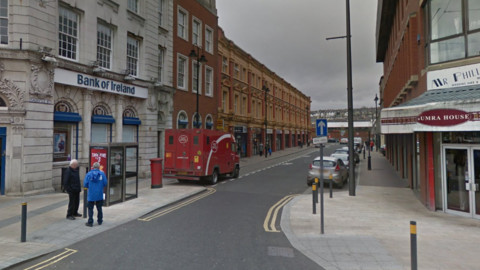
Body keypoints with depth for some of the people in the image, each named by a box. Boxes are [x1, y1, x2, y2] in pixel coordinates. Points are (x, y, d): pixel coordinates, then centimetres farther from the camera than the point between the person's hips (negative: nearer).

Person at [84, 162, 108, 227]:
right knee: (99, 208, 14)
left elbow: (85, 184, -6)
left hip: (91, 195, -1)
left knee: (90, 208, 7)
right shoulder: (102, 173, -5)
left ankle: (90, 222, 7)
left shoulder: (88, 174, -6)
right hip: (100, 195, 1)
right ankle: (100, 221, 23)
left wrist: (90, 187, 15)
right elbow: (105, 183, -5)